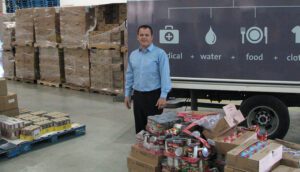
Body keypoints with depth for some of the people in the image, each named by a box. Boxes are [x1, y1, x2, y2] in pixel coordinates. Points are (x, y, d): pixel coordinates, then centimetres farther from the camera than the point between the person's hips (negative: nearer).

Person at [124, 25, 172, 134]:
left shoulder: (160, 53, -8)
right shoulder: (133, 55, 10)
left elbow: (165, 75, -13)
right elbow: (129, 76, 14)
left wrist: (163, 96, -18)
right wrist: (127, 95, 11)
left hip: (153, 95, -5)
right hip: (138, 95, 5)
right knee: (139, 126, 13)